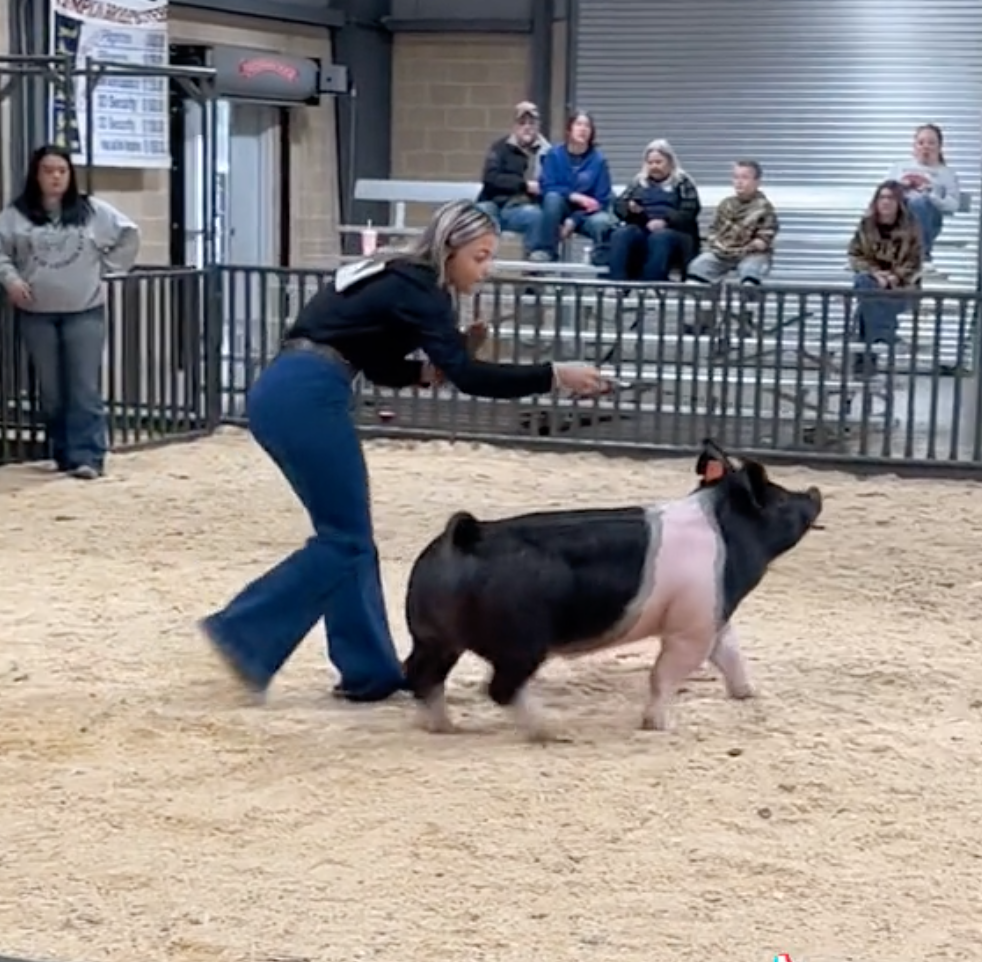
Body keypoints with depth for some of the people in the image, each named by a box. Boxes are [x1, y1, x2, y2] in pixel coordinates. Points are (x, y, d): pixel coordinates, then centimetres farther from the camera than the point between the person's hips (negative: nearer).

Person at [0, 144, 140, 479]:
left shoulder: (92, 210, 3)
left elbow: (129, 234, 9)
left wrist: (107, 268, 4)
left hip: (84, 311, -1)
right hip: (36, 314, 1)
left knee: (85, 388, -7)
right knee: (50, 391, 6)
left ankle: (87, 457, -8)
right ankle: (64, 454, 14)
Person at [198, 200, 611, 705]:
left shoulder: (398, 279, 21)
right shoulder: (417, 290, -7)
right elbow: (467, 376, -15)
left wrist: (427, 370, 11)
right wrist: (554, 375, -16)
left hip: (280, 394, 10)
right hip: (307, 400, -10)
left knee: (347, 534, 13)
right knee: (345, 540, -2)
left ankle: (370, 670, 16)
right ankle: (244, 633, -4)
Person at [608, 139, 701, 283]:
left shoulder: (683, 183, 13)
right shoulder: (639, 182, 24)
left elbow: (688, 213, -1)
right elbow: (619, 205, 15)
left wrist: (665, 221, -19)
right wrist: (630, 208, -9)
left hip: (674, 231, -3)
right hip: (640, 229, 3)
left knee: (660, 237, -38)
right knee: (621, 234, -31)